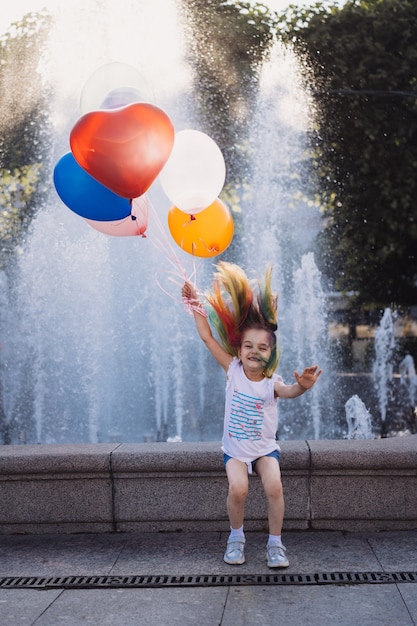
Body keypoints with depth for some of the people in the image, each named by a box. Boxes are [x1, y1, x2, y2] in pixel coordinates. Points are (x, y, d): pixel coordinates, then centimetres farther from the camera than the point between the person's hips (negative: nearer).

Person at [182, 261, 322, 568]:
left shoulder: (271, 383, -15)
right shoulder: (233, 370, -9)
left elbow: (289, 391, -39)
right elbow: (208, 337, -8)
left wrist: (302, 386, -62)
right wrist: (195, 305, -9)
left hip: (265, 447, -1)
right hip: (235, 448, 1)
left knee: (274, 486, -23)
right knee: (238, 488, -22)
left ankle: (275, 543, -3)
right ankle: (236, 536, 4)